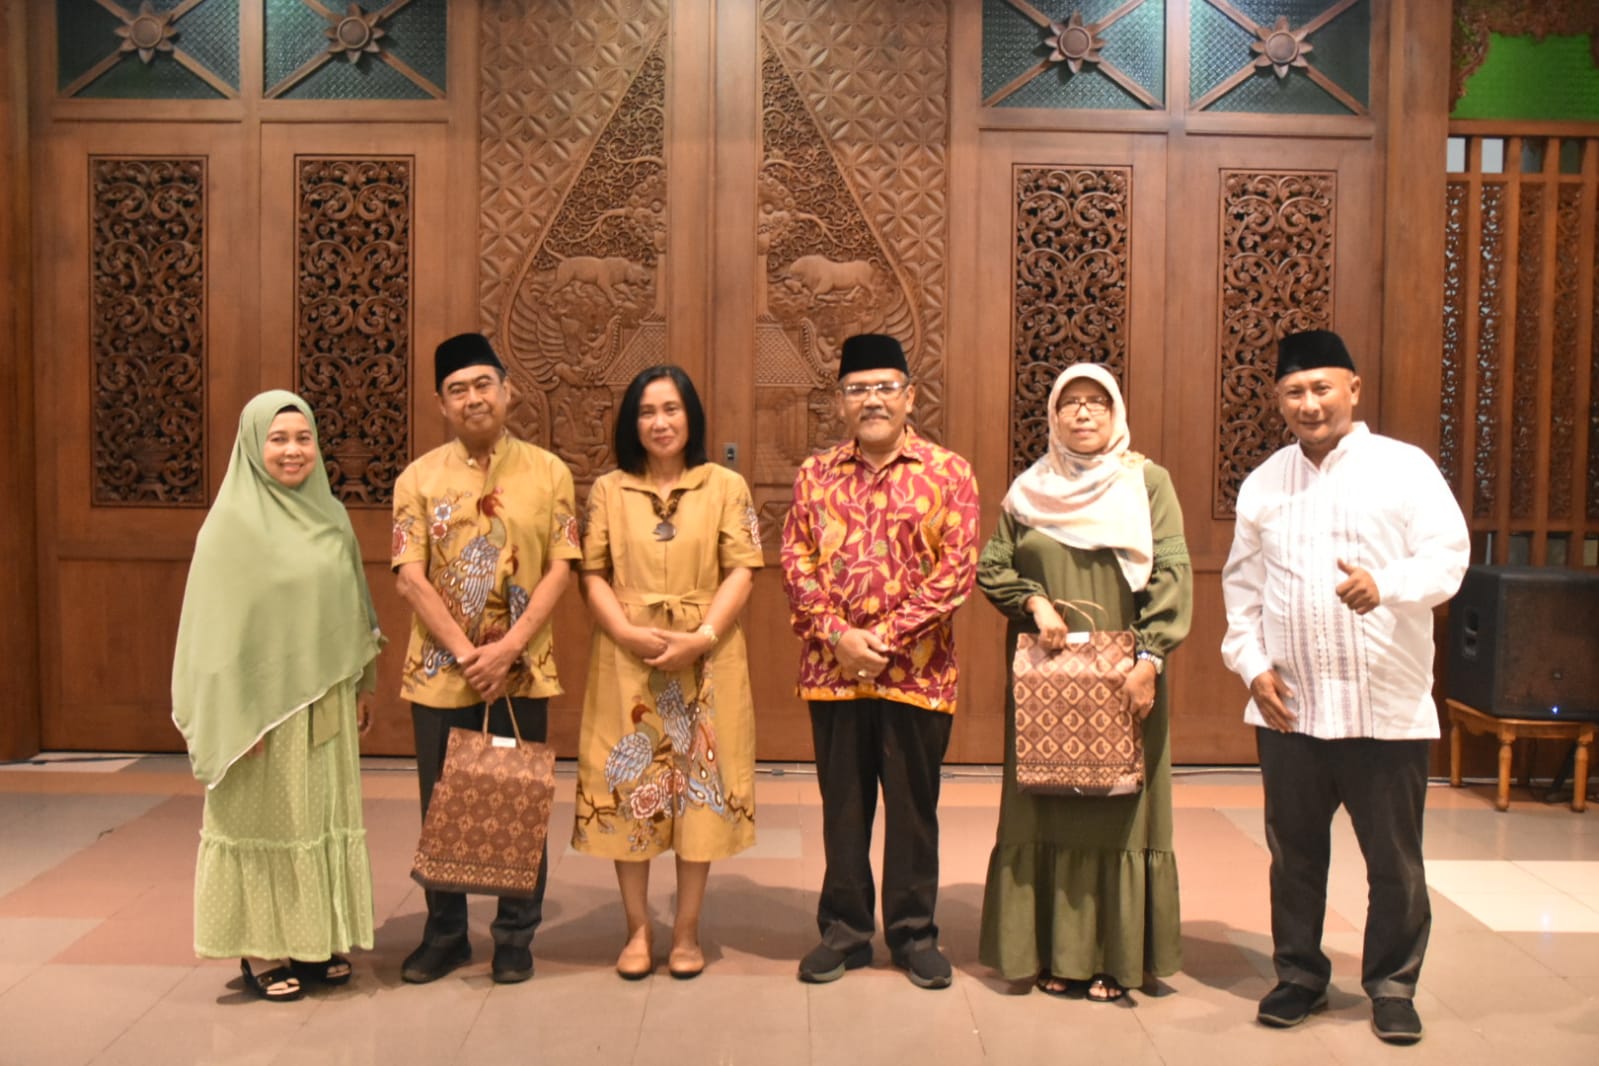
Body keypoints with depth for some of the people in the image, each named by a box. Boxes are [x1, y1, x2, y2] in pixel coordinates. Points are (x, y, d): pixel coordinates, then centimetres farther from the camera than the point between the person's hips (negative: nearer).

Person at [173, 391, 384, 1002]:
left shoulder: (329, 515, 8)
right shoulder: (234, 520, -10)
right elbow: (218, 625, -12)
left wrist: (362, 688, 14)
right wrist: (236, 714, -16)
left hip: (326, 702, 6)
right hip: (264, 702, -6)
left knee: (322, 816, 12)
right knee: (265, 820, 3)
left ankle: (315, 940, 25)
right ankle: (259, 951, 16)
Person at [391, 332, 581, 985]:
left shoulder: (547, 472, 2)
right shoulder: (419, 478, 3)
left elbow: (560, 570, -3)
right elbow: (410, 578, -4)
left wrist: (508, 647, -13)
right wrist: (465, 652, -13)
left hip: (521, 671, -1)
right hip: (440, 672, 1)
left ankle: (515, 937, 21)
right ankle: (445, 935, 25)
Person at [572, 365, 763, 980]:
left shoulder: (726, 487, 4)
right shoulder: (608, 491, 8)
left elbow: (740, 572, -2)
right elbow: (593, 574, 3)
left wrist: (702, 637, -15)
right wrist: (630, 634, -14)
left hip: (706, 658, -1)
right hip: (626, 658, 1)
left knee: (700, 786, 2)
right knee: (627, 786, 3)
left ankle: (687, 931, 15)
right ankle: (638, 929, 17)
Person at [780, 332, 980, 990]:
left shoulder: (948, 473, -1)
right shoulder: (815, 475, 7)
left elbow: (957, 568, -7)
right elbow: (795, 561, 3)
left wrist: (888, 635, -13)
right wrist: (838, 634, -11)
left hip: (916, 670, -2)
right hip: (833, 669, 2)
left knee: (913, 805, 8)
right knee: (843, 804, 11)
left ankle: (913, 934, 24)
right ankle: (843, 930, 25)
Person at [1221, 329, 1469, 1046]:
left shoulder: (1405, 468, -2)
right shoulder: (1263, 484, 10)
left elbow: (1447, 556, -11)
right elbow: (1241, 584, 13)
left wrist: (1384, 584, -30)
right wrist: (1253, 664, 2)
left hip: (1387, 706, -3)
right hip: (1288, 707, 3)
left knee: (1394, 860, 6)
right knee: (1294, 853, 13)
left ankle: (1392, 987, 24)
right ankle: (1300, 976, 29)